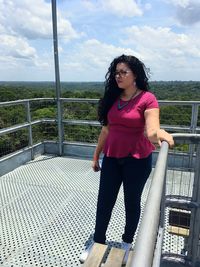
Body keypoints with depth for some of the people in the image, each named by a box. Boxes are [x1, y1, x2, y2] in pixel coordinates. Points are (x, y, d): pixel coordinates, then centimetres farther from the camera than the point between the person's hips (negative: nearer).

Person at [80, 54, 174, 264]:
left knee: (132, 202, 14)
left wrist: (158, 134, -49)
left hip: (137, 160, -4)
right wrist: (96, 155, 13)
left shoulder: (147, 99, -12)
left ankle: (127, 243, 38)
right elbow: (106, 129, 9)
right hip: (112, 158, 5)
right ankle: (98, 243, 33)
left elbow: (152, 129, -25)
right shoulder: (113, 98, 4)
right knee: (104, 201, 12)